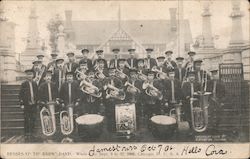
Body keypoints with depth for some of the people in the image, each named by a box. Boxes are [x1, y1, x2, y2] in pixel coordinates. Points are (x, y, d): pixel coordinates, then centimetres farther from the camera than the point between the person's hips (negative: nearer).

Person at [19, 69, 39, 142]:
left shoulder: (35, 84, 11)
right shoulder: (23, 84, -2)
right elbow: (21, 94, -4)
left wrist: (37, 102, 12)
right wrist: (21, 104, -10)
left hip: (34, 105, 4)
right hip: (26, 105, -4)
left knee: (33, 119, 7)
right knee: (26, 120, 1)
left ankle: (31, 134, 18)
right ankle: (26, 135, 7)